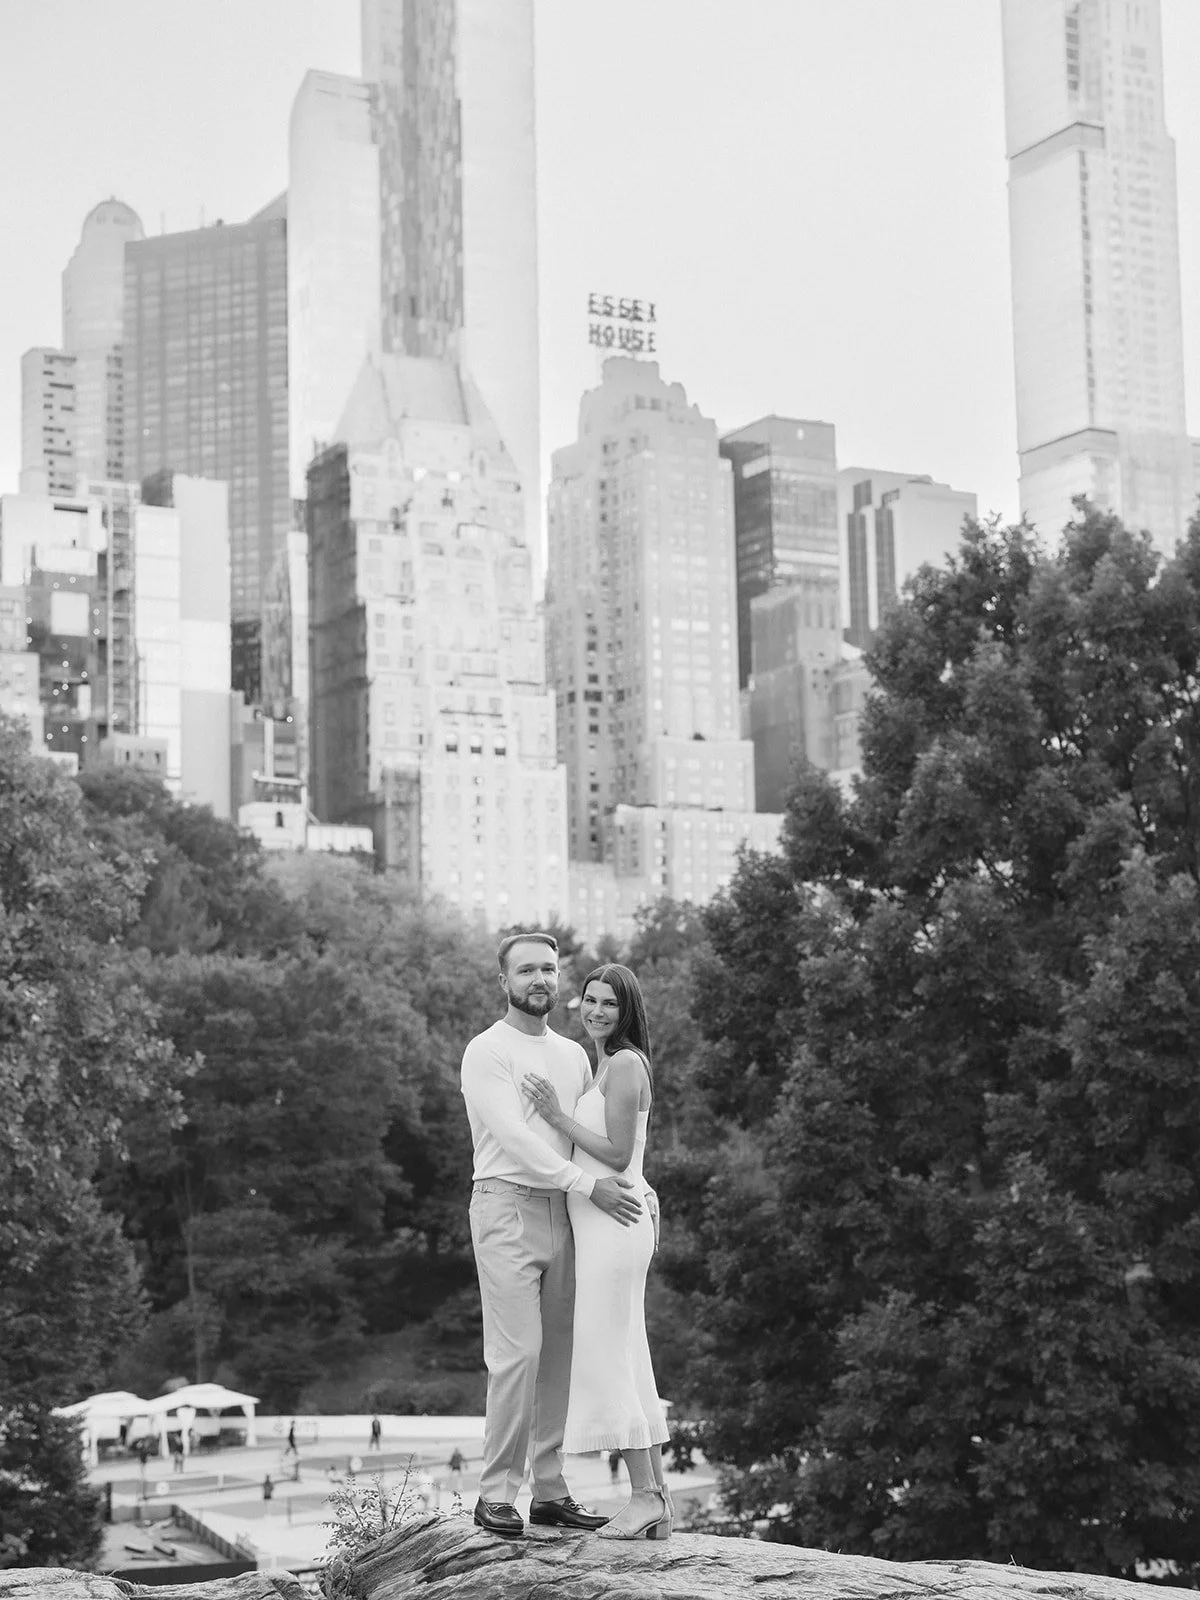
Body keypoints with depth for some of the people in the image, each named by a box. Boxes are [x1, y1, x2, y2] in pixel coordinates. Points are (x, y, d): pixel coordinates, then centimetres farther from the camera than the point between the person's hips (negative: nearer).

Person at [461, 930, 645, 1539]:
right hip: (508, 1208, -6)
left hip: (563, 1214, 6)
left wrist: (634, 1186, -2)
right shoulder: (487, 1051, -5)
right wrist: (589, 1184, -22)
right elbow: (513, 1136, -16)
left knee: (558, 1353, 6)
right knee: (517, 1353, -11)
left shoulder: (573, 1054, 17)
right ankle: (496, 1494, -5)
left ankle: (550, 1490, 11)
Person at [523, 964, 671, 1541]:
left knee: (606, 1357, -8)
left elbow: (618, 1155, -16)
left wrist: (557, 1116, -13)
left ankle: (644, 1496, -8)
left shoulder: (624, 1064, -12)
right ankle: (655, 1499, 11)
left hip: (612, 1225, -10)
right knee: (626, 1361, 9)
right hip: (609, 1226, 10)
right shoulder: (608, 1065, 18)